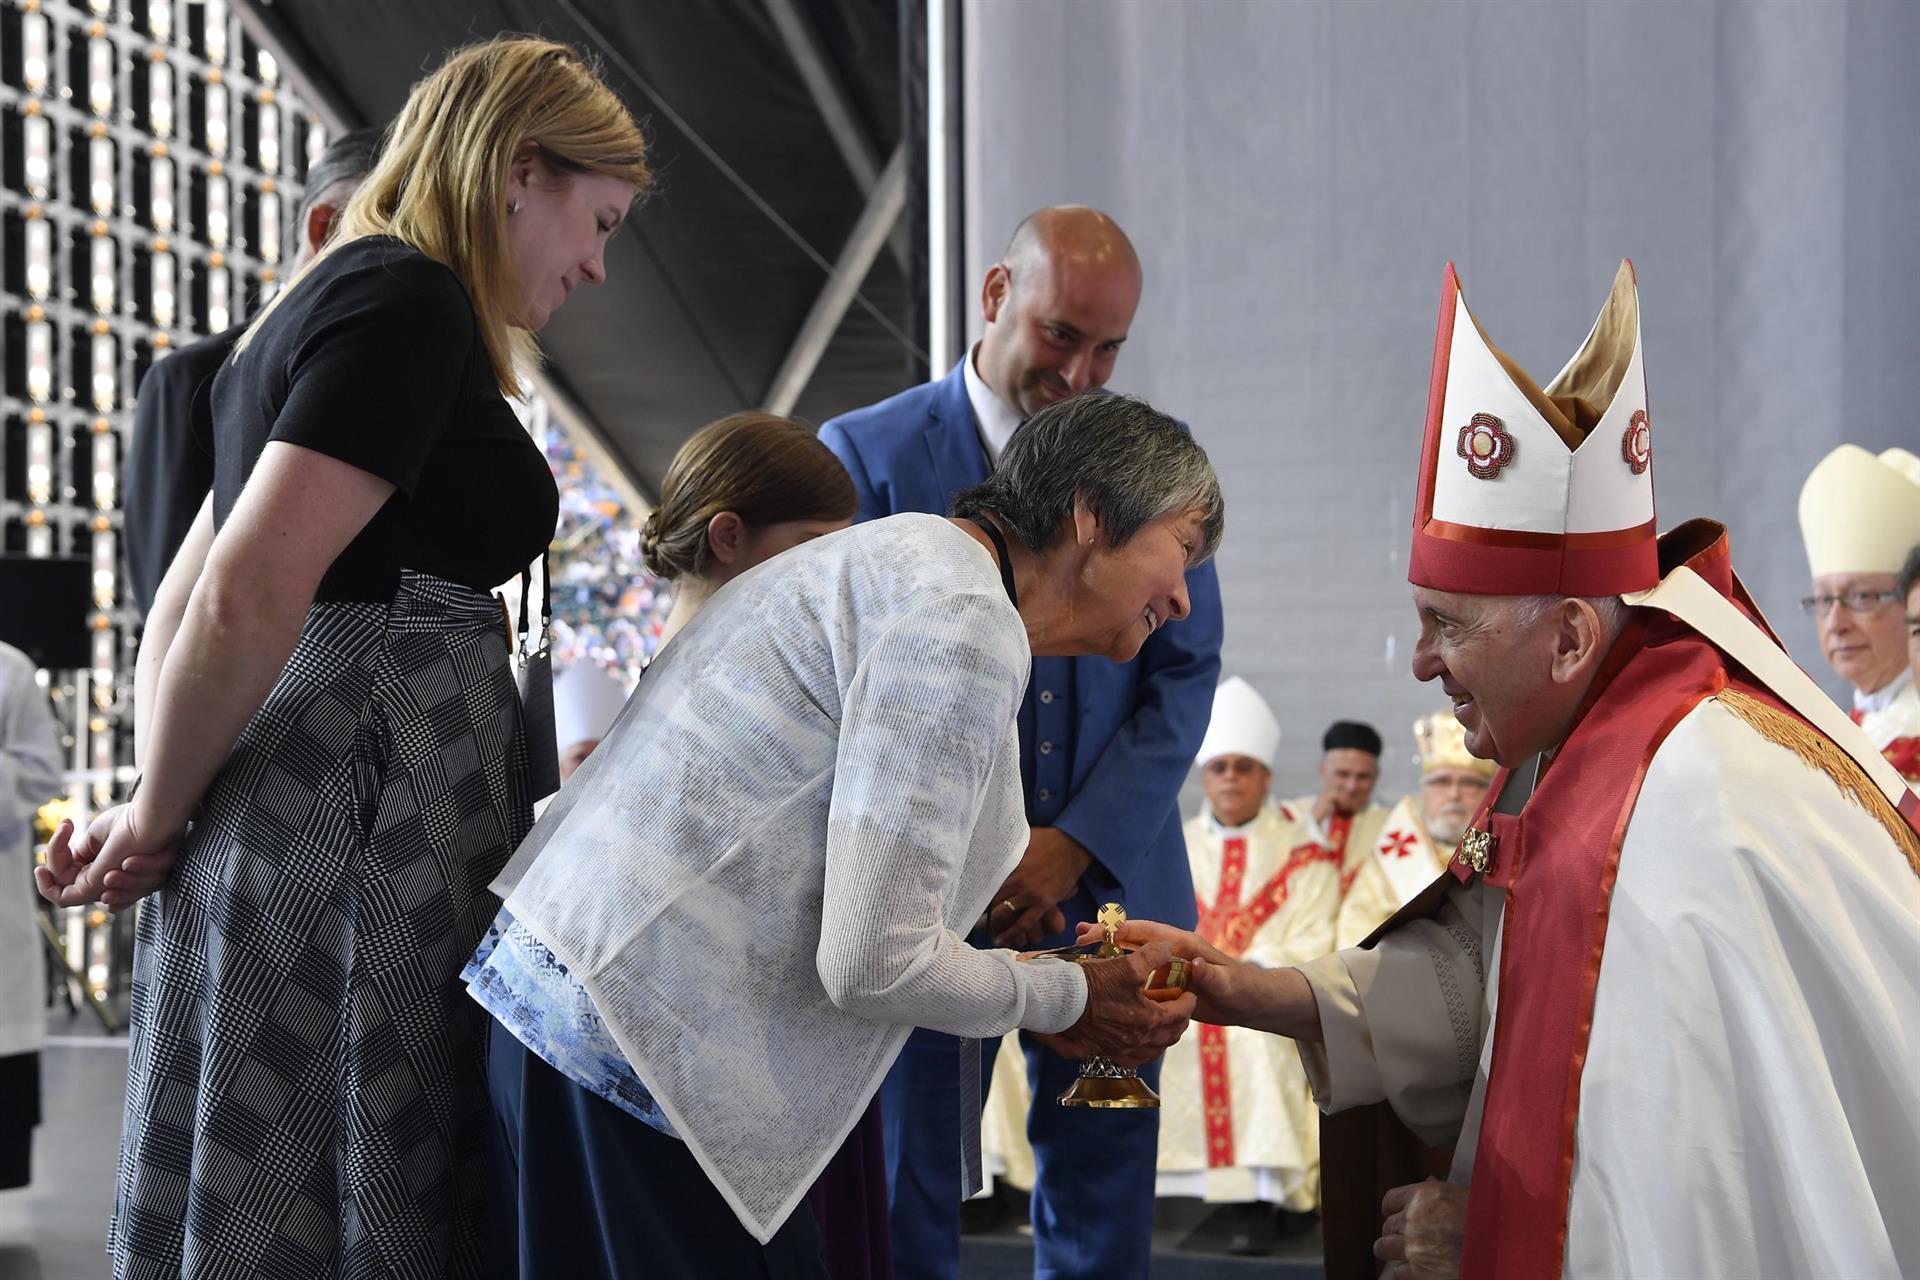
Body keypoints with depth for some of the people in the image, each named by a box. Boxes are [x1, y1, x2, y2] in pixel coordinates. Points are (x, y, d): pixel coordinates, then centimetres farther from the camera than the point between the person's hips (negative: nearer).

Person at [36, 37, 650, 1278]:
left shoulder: (324, 307, 22)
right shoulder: (409, 302, -10)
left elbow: (187, 600, 22)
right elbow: (250, 595, -19)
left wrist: (163, 813, 16)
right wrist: (160, 819, -6)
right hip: (364, 837, -10)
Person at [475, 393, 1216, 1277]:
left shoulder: (912, 558, 15)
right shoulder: (964, 617, -16)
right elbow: (874, 962, -20)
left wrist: (1051, 989, 15)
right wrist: (1066, 999, -3)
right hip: (635, 1045, -10)